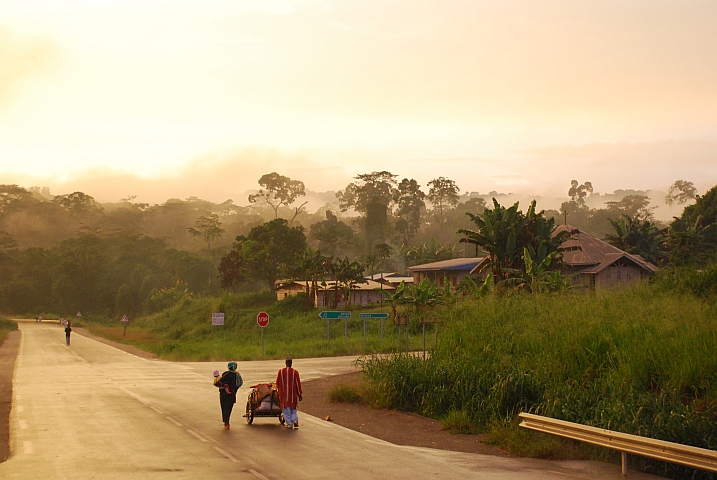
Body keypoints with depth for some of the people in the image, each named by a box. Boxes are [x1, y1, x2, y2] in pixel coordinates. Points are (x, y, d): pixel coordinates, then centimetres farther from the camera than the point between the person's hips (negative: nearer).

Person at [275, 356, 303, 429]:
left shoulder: (281, 371, -6)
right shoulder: (295, 372, -10)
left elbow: (277, 383, 2)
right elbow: (298, 384, -7)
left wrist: (279, 391, 20)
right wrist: (300, 394, 1)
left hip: (284, 393, 0)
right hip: (293, 393, 0)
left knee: (286, 408, 8)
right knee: (293, 408, 16)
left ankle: (289, 424, 7)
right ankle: (295, 420, -2)